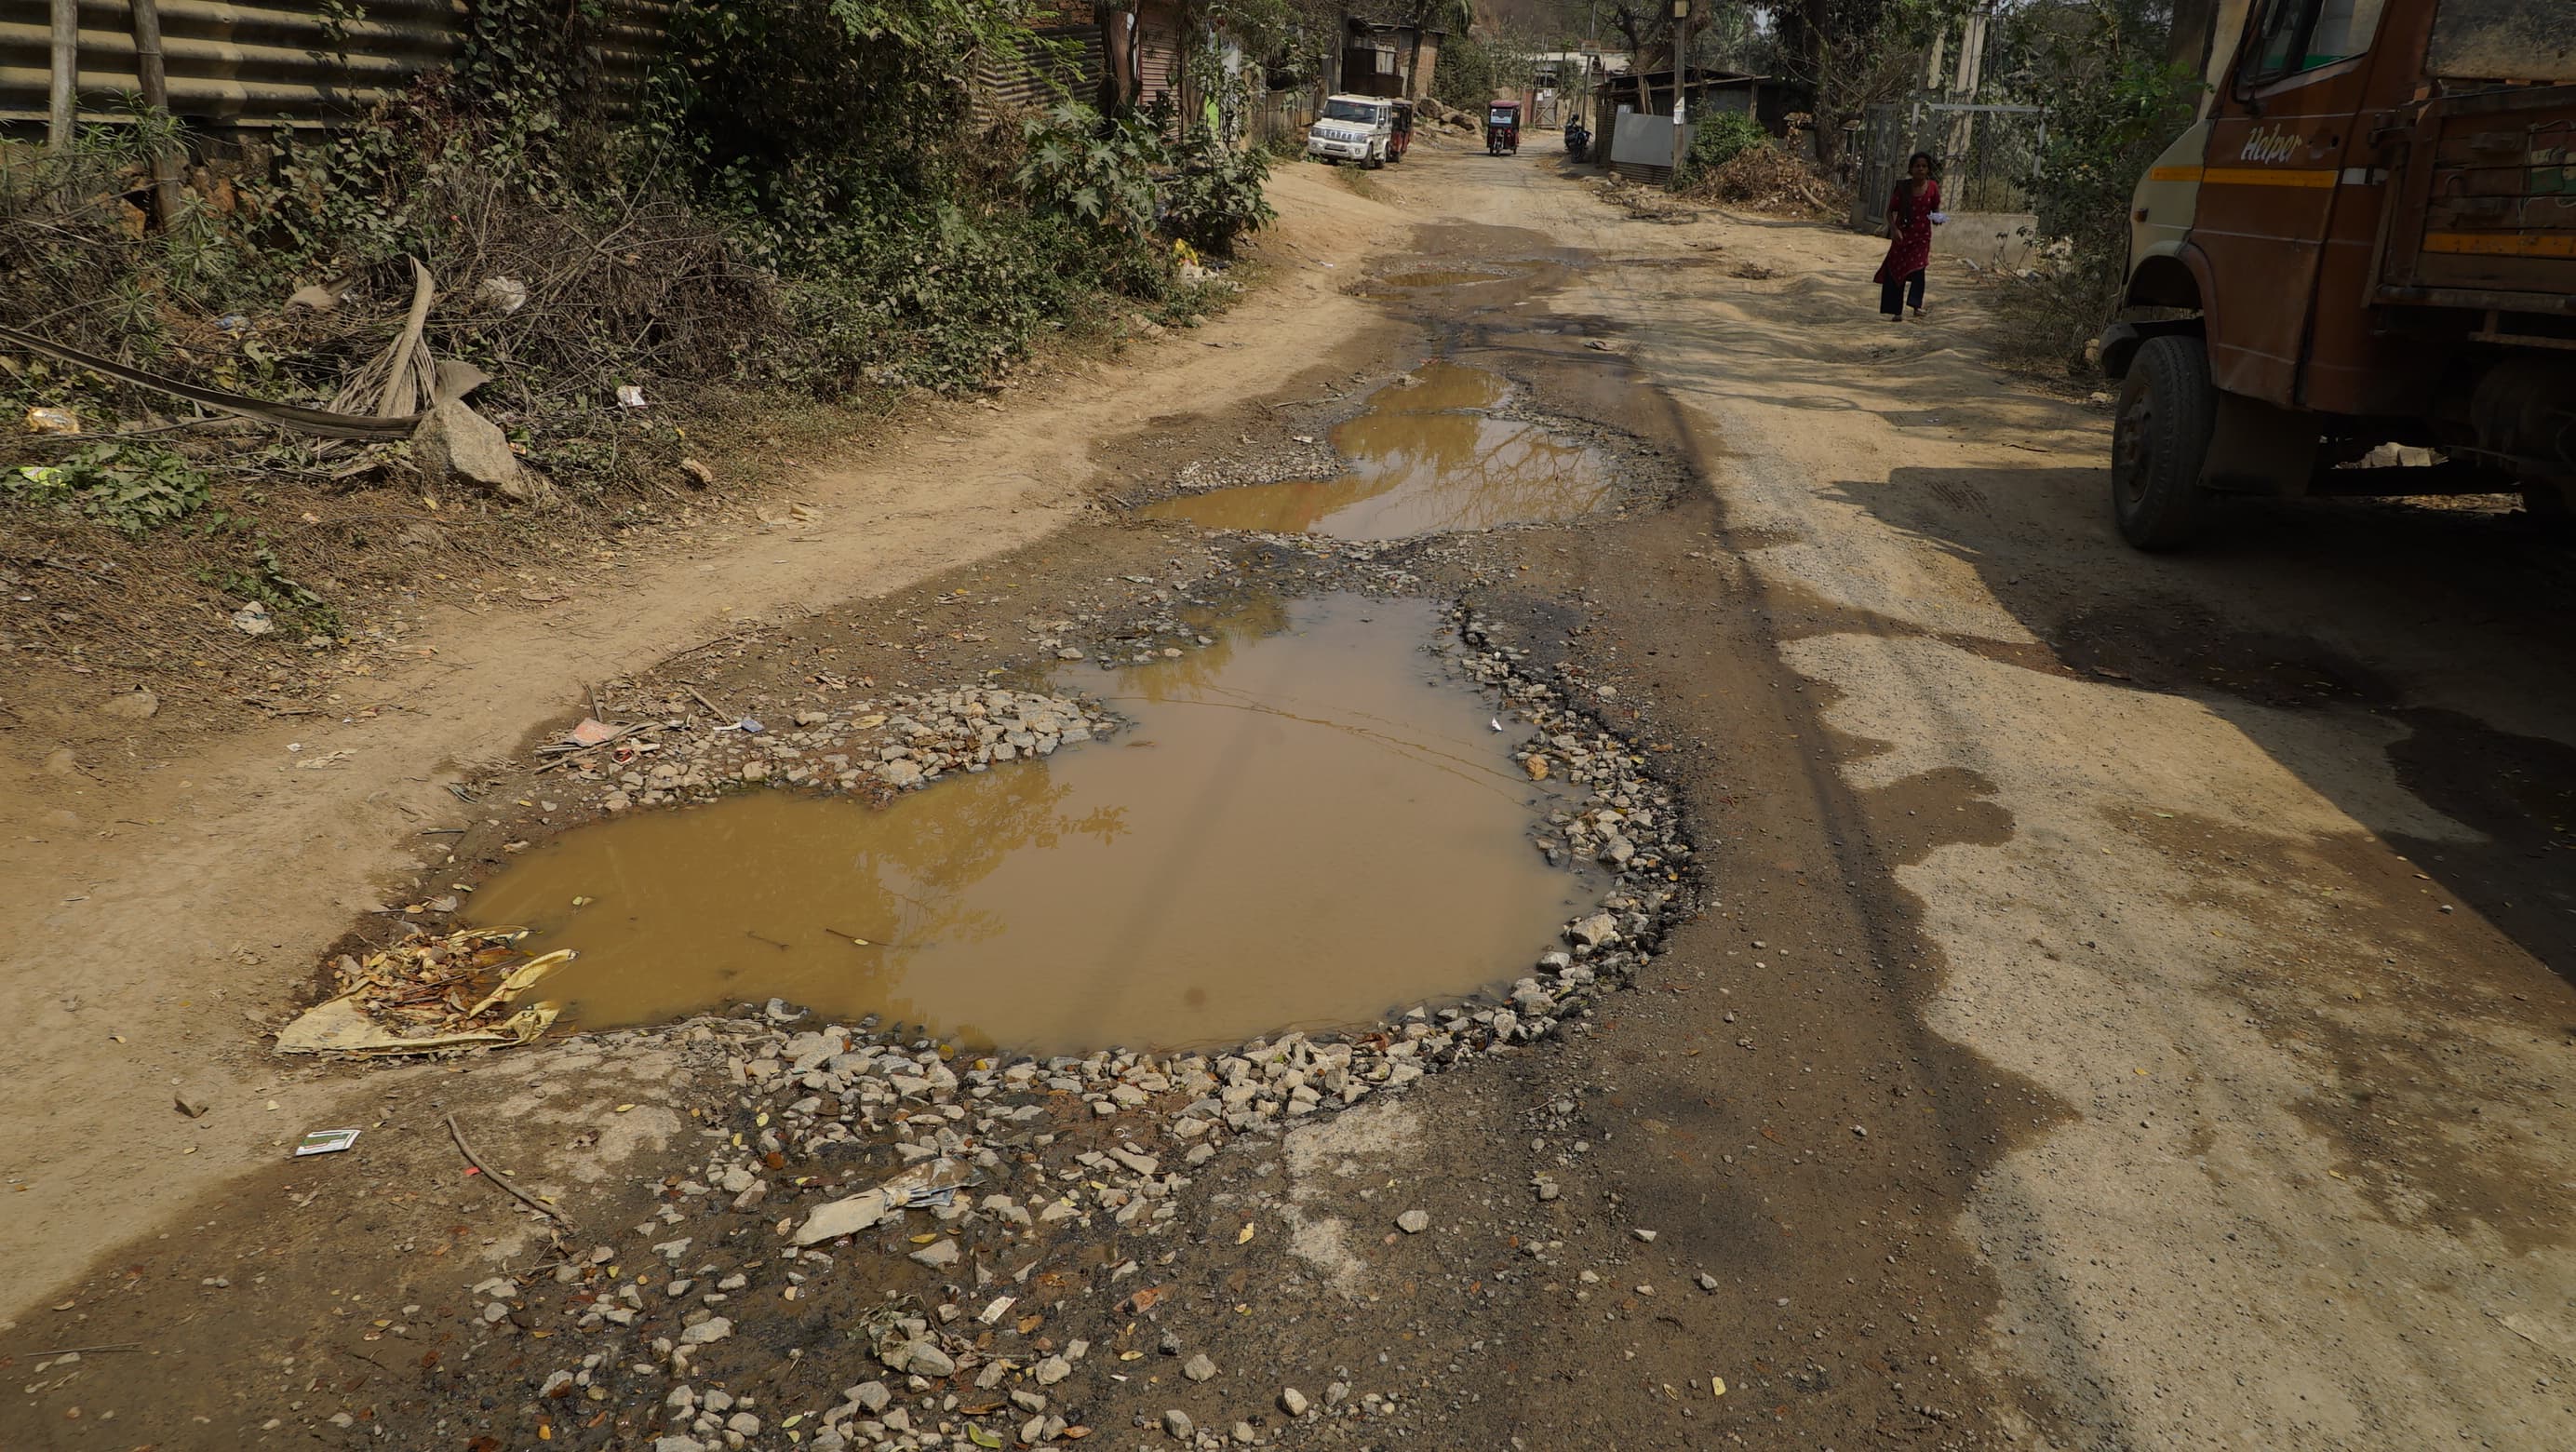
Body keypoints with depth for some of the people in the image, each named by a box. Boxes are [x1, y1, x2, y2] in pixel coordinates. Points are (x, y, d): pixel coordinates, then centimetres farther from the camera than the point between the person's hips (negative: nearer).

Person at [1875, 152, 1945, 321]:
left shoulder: (1932, 187, 0)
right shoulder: (1903, 187, -4)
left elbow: (1935, 209, 13)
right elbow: (1890, 211, 0)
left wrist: (1937, 219, -9)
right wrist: (1894, 229, -15)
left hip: (1922, 236, -1)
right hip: (1902, 235, 1)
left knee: (1918, 268, -18)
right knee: (1895, 271, 1)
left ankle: (1916, 306, -18)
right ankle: (1896, 312, 11)